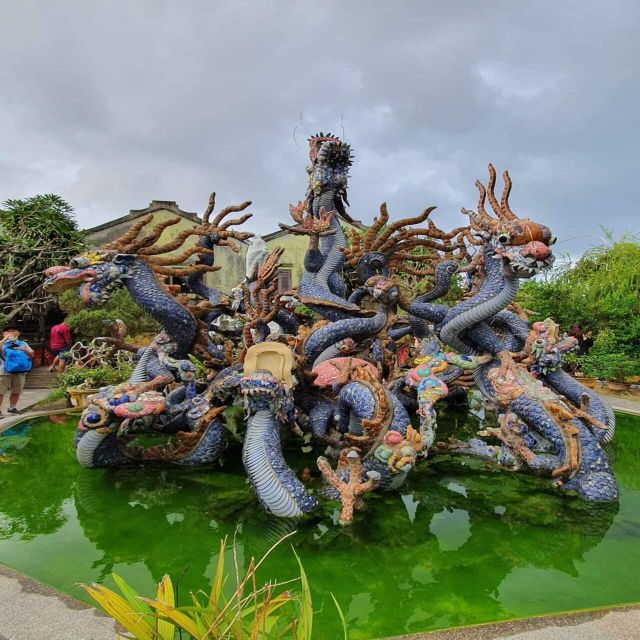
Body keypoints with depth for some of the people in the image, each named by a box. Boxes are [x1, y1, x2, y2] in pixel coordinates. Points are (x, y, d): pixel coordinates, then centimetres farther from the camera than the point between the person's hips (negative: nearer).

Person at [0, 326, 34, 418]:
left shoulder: (23, 344, 11)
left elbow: (32, 355, 8)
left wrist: (24, 350, -9)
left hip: (20, 372, 3)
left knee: (16, 391, 12)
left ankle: (12, 408, 26)